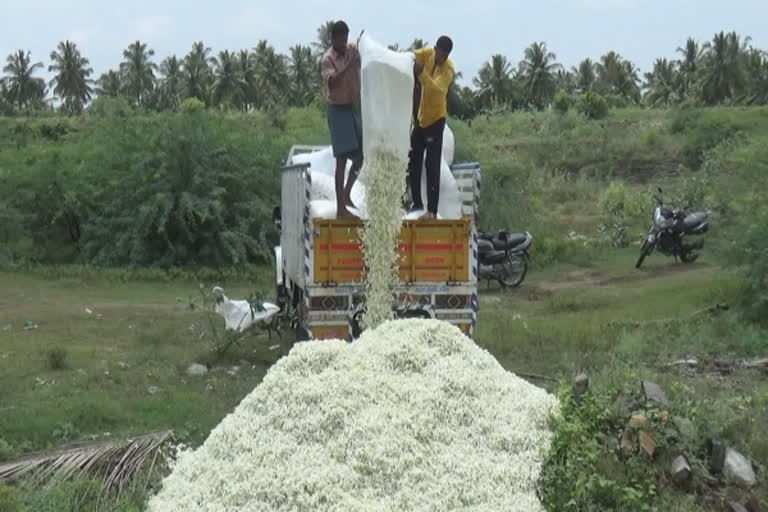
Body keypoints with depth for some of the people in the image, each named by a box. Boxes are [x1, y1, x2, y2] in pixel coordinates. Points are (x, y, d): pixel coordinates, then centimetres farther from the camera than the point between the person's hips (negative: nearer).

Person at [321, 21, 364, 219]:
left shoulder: (353, 50, 4)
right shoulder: (327, 59, -14)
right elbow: (332, 82, -31)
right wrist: (349, 65, -40)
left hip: (353, 107, 7)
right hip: (338, 110, -7)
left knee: (361, 155, 10)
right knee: (342, 159, -8)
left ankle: (346, 194, 28)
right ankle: (340, 208, -5)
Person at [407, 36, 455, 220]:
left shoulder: (448, 69, -23)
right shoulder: (428, 53, -5)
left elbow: (436, 87, -38)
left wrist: (421, 73, -55)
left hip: (436, 118, -7)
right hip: (421, 116, 7)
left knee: (432, 166, -13)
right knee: (413, 162, 11)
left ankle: (432, 210, -14)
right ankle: (417, 203, 22)